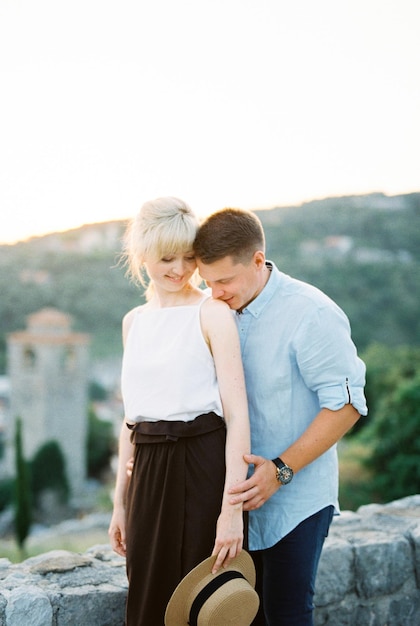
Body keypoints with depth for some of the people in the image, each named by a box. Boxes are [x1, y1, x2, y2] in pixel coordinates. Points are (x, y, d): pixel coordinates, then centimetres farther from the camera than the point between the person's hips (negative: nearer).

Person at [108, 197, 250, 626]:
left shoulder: (211, 312, -5)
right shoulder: (134, 321, 13)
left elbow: (237, 414, -11)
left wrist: (232, 507, -18)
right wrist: (120, 502, 16)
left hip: (203, 466, -6)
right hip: (148, 473, 6)